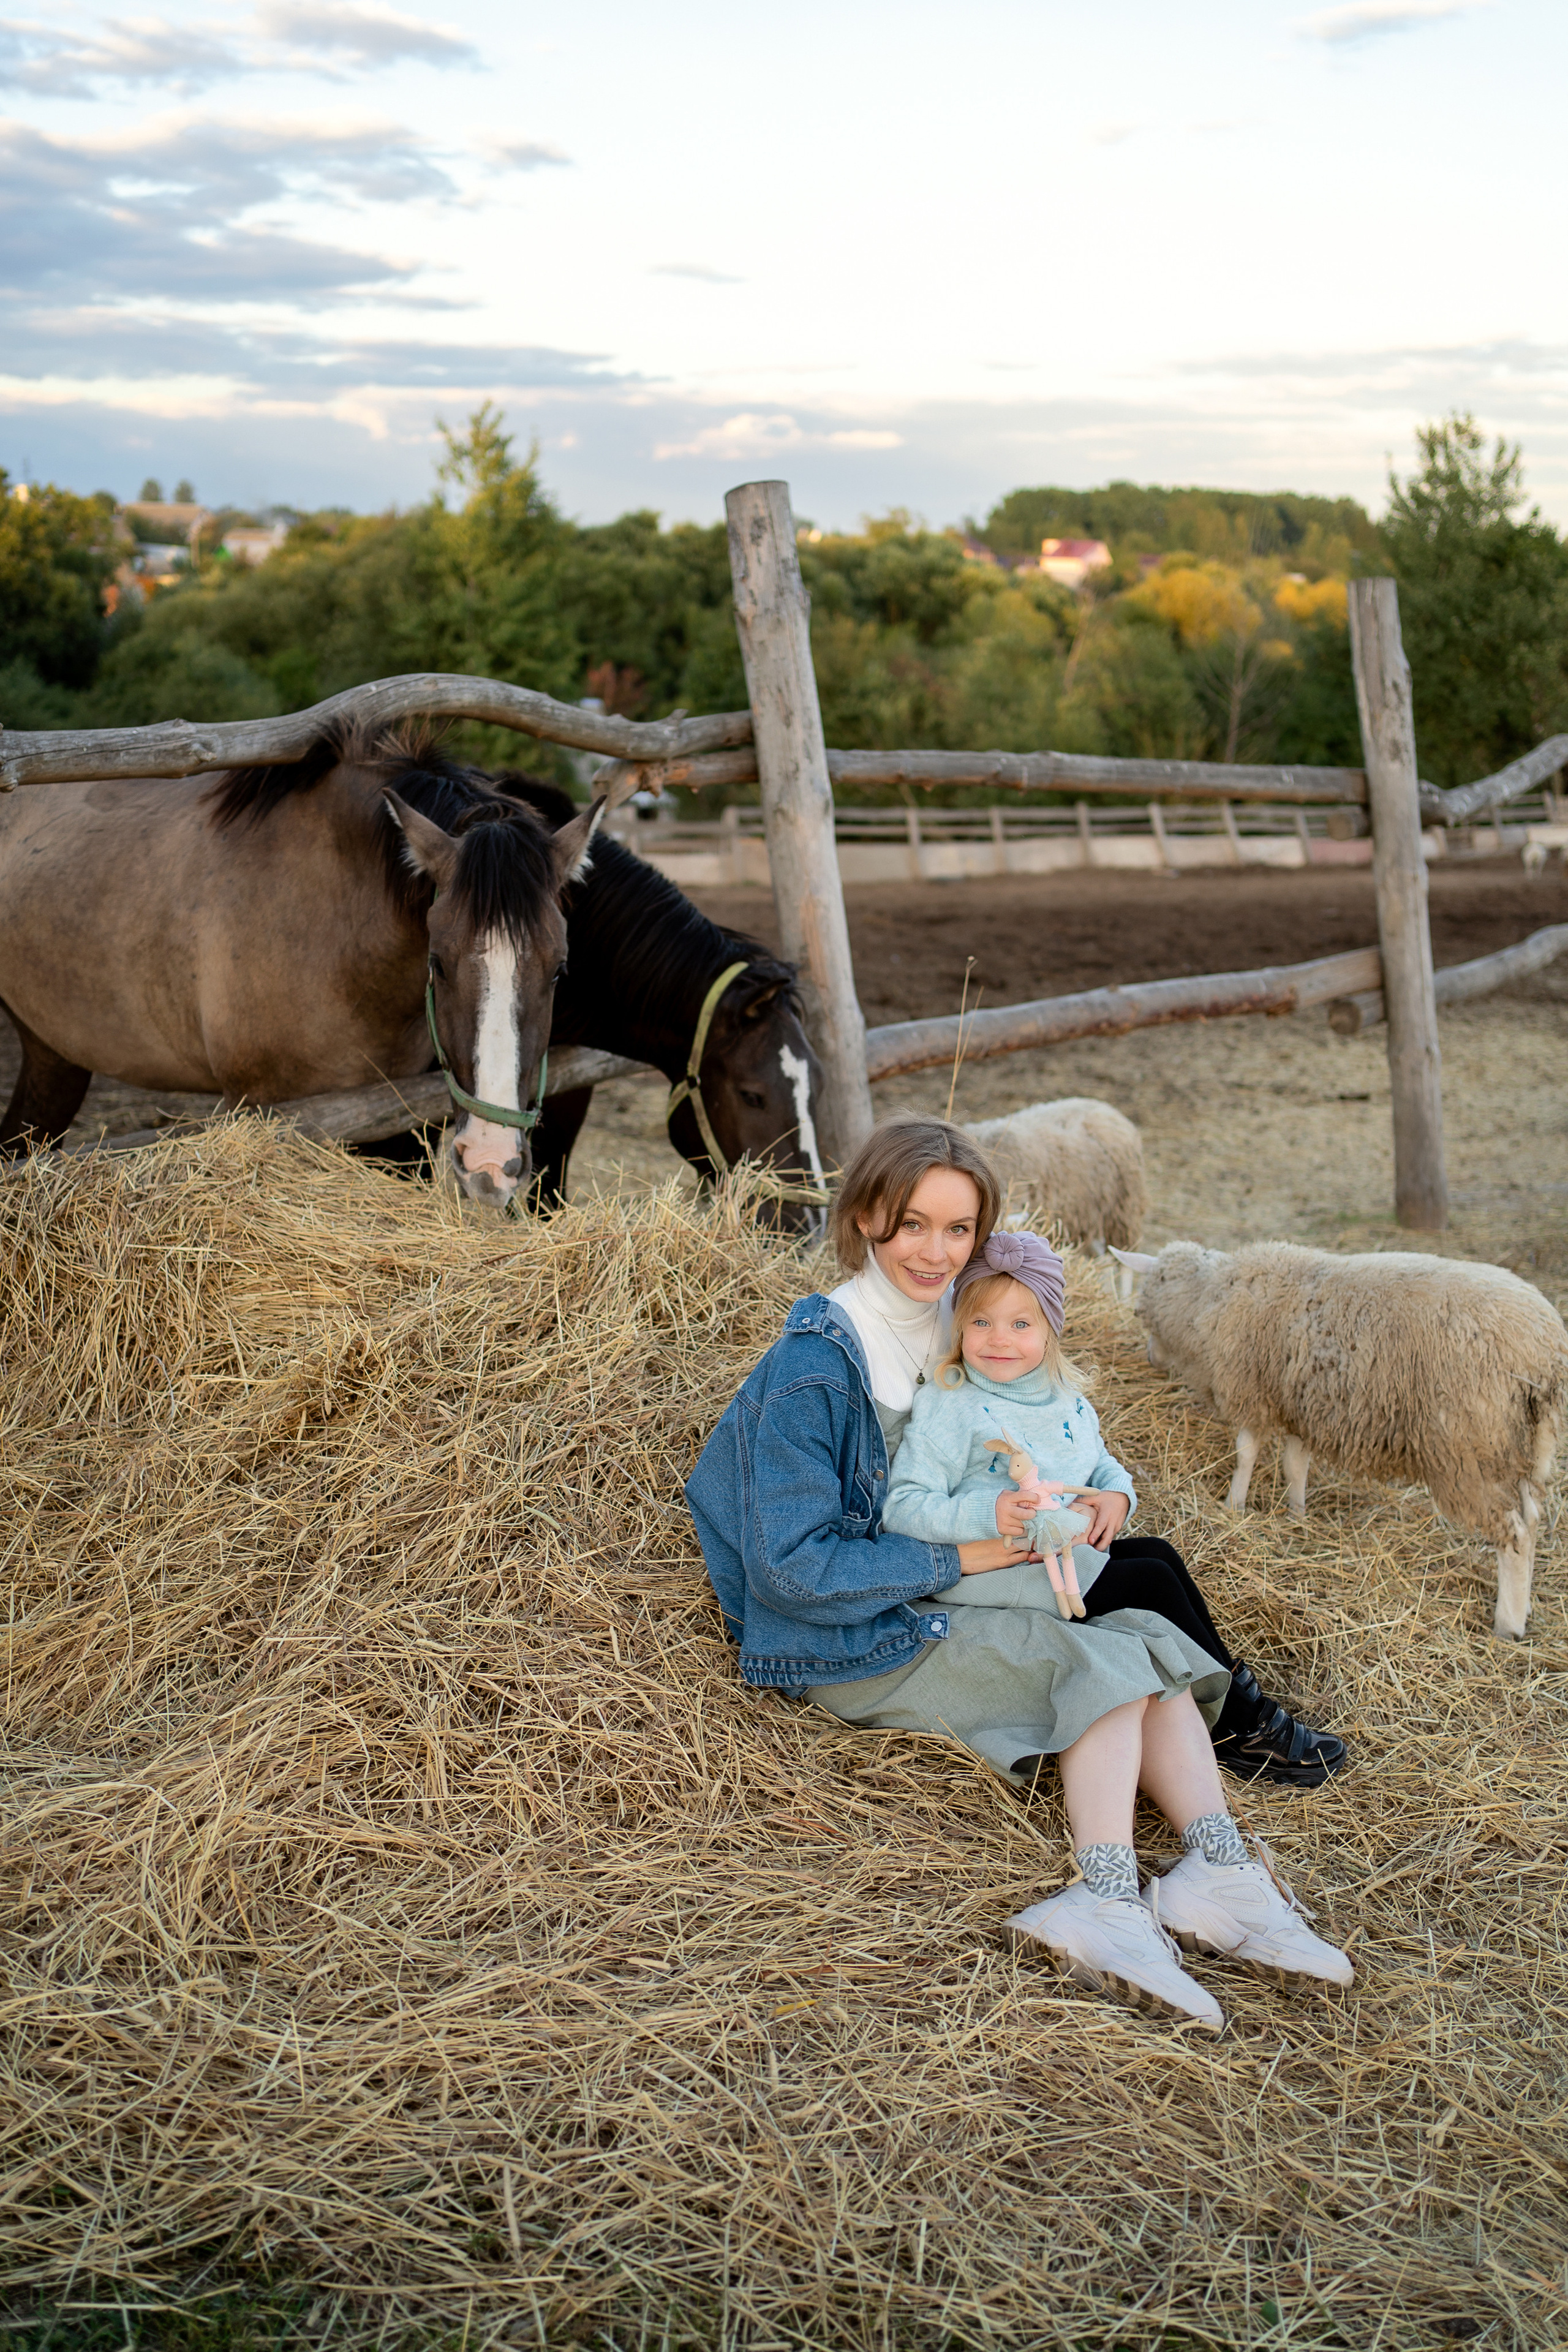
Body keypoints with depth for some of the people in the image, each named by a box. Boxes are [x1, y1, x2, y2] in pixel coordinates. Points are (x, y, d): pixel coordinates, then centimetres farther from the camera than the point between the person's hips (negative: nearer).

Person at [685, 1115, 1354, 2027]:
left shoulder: (960, 1329, 5)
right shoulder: (812, 1371, -18)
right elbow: (790, 1569, -21)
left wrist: (1109, 1489, -7)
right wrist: (962, 1556, -19)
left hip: (943, 1604, 7)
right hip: (854, 1642, -7)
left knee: (1151, 1634, -12)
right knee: (1110, 1661, -21)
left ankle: (1219, 1868, -23)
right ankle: (1111, 1906, -30)